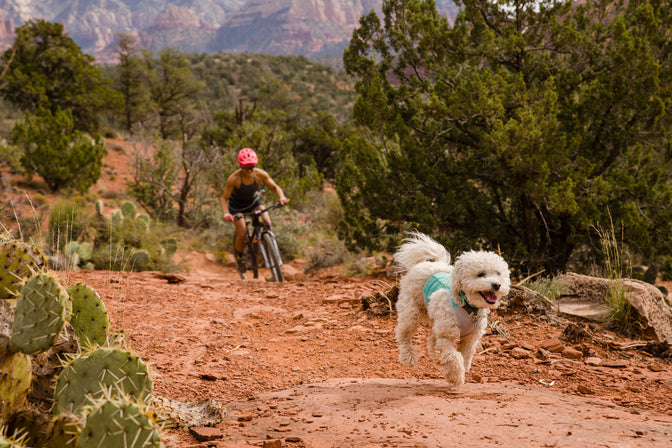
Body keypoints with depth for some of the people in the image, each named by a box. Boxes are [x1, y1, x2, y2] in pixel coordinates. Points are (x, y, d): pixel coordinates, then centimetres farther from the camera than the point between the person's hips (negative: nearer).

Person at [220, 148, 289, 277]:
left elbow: (275, 187, -12)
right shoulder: (233, 179, -31)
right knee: (242, 235, -15)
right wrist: (226, 214, -40)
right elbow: (224, 198, -23)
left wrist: (282, 198, -33)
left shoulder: (260, 174, -25)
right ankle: (239, 257, 13)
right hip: (237, 206, -3)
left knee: (267, 222, -23)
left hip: (253, 202, 3)